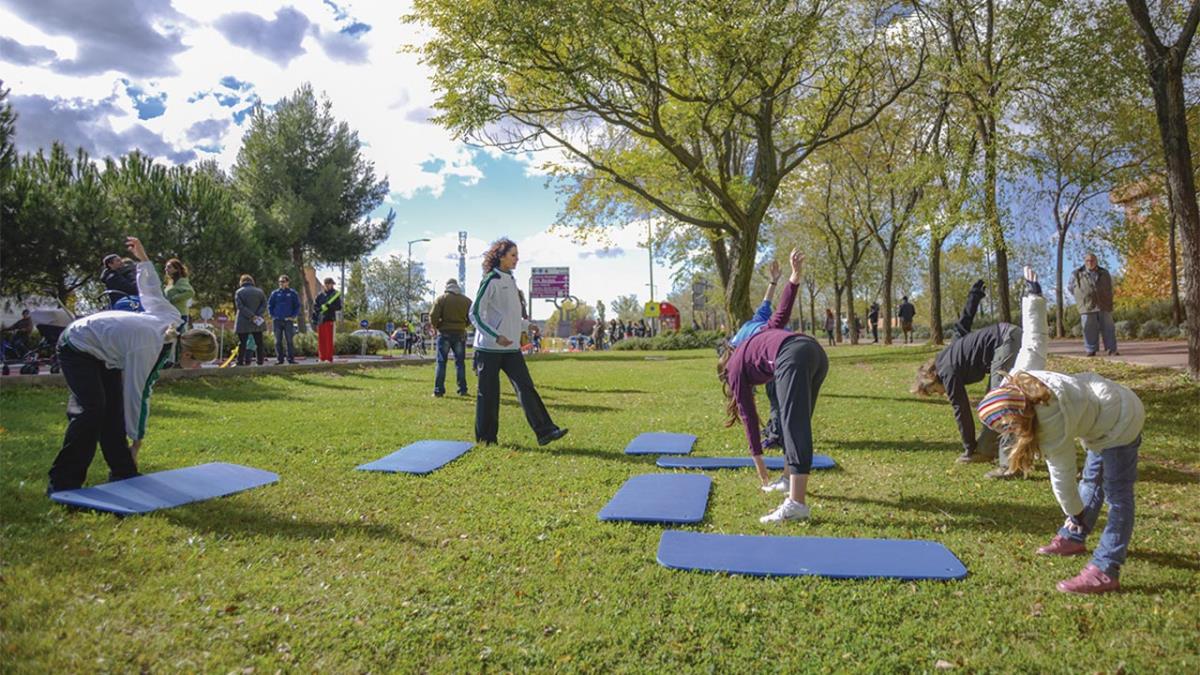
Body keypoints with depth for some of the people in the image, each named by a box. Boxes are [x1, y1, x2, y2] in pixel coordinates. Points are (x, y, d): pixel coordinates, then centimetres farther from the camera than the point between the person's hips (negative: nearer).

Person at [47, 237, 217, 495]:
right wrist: (136, 442, -19)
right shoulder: (145, 349, -37)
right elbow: (136, 396, -29)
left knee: (115, 411, 2)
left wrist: (142, 257, 15)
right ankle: (63, 482, -16)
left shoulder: (171, 318, -17)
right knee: (92, 409, -21)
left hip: (104, 352, 8)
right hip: (77, 347, -8)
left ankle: (122, 473, 5)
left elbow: (150, 287, -4)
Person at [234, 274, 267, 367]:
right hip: (257, 324, 3)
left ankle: (240, 361, 2)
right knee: (259, 342, 9)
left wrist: (252, 316, -16)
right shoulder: (260, 291, 8)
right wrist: (258, 315, -11)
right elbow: (264, 304, -1)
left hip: (243, 323, -2)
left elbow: (240, 306, -12)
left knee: (242, 343, 2)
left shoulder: (239, 292, -1)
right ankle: (260, 360, 9)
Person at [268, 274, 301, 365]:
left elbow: (297, 306, 6)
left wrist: (293, 316, -3)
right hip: (277, 320, 2)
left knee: (290, 340, -3)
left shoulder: (293, 293, 4)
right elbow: (269, 305, 12)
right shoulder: (275, 293, 7)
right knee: (278, 341, 4)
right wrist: (272, 316, 2)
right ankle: (279, 358, 10)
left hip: (288, 320, -2)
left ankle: (291, 358, 2)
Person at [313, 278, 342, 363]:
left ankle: (329, 358, -2)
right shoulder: (321, 295, 13)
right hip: (320, 319, 4)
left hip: (329, 319, -4)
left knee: (329, 339, -5)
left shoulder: (336, 294, 3)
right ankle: (322, 357, 13)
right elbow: (315, 307, 13)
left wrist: (329, 306, -20)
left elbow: (339, 307, -6)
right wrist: (314, 318, 6)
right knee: (321, 339, 6)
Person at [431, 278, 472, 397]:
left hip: (445, 333, -2)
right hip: (460, 333, 2)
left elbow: (433, 316, -10)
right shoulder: (466, 300, 5)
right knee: (460, 362, 9)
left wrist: (436, 327, 7)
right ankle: (462, 390, 7)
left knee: (441, 362, 2)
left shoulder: (441, 298, -3)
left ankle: (438, 390, -2)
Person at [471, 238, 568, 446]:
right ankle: (485, 438, 14)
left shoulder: (511, 280, 13)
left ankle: (545, 431, -5)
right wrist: (496, 337, -20)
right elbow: (475, 313, -13)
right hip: (490, 347, -7)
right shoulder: (490, 281, -11)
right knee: (488, 392, 2)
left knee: (526, 387, -1)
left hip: (512, 347, 7)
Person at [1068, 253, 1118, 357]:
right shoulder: (1077, 274, 3)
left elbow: (1110, 287, 25)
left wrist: (1108, 299, 16)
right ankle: (1091, 351, 3)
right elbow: (1070, 287, 14)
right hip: (1087, 307, -2)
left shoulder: (1104, 273, 12)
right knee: (1090, 330, -3)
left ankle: (1112, 350, 5)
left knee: (1108, 329, 2)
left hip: (1104, 306, 2)